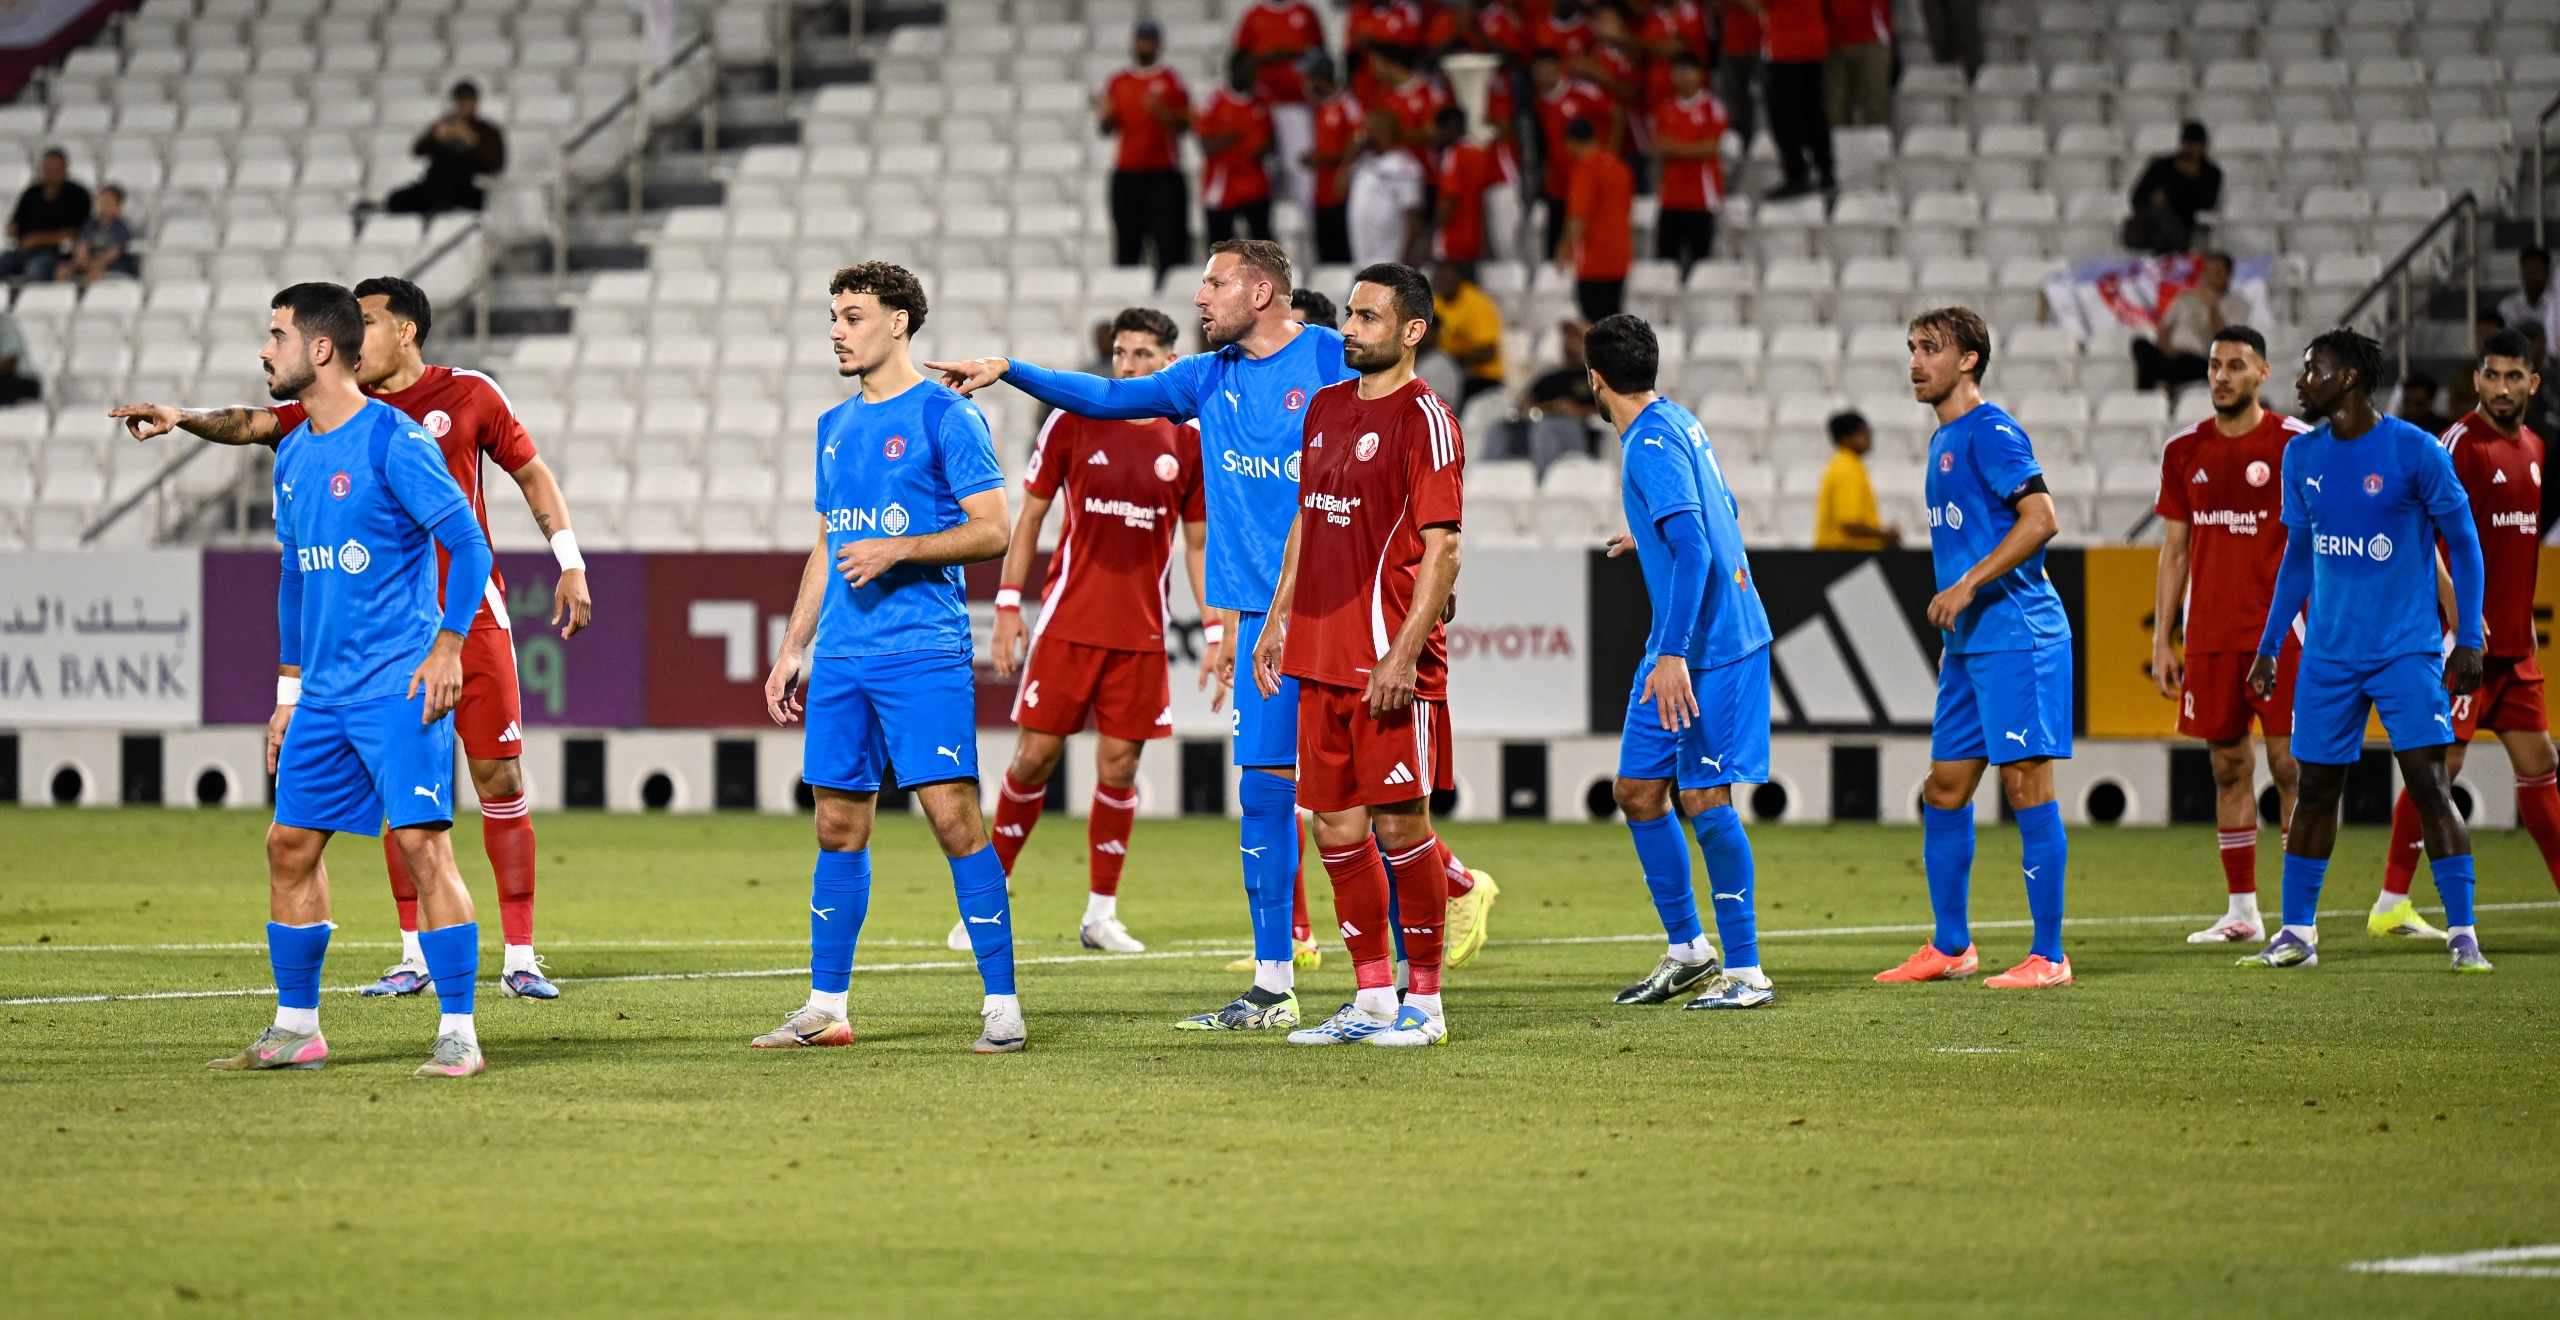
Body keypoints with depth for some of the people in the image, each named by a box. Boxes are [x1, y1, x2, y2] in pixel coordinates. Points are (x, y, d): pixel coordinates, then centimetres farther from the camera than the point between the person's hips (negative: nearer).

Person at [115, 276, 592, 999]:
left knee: (500, 780, -2)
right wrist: (183, 418, -26)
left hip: (472, 619, -2)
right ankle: (414, 955, 11)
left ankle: (520, 957, 3)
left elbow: (533, 472, 9)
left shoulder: (469, 395, 0)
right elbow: (257, 423, -8)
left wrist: (571, 565, 4)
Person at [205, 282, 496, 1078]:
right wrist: (288, 692, 21)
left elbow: (469, 546, -10)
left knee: (422, 841, -12)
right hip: (324, 691, 8)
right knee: (290, 845, 7)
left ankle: (459, 1034, -9)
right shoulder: (293, 456, 14)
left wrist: (447, 650, -17)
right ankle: (296, 1029, 16)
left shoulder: (393, 441, -10)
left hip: (400, 683, -8)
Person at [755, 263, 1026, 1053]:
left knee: (953, 816, -11)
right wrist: (794, 649, 19)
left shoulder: (944, 417, -5)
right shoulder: (835, 427, 17)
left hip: (924, 653, -7)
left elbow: (993, 530, -9)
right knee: (838, 827, 8)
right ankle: (826, 1008, 14)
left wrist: (899, 549, -19)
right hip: (842, 659, 7)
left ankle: (1003, 1005, -7)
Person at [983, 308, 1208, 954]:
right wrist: (1008, 609, -1)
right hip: (1067, 622, -1)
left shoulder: (1189, 441, 4)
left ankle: (1101, 913, 11)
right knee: (1036, 755, -3)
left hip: (1140, 631, 1)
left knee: (1119, 767, 1)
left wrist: (1218, 632, 5)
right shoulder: (1070, 424, 0)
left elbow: (1197, 544, 11)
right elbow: (1029, 520, 5)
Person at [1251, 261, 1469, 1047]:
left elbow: (1442, 548, -13)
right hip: (1319, 655, 7)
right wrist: (1278, 619, 17)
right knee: (1336, 826, 8)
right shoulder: (1326, 408, 15)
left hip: (1389, 659, -7)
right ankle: (1372, 1000, 15)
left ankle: (1423, 1002, 5)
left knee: (1401, 822, -3)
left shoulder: (1423, 419, -8)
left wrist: (1405, 654, -19)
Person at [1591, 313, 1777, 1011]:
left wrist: (1674, 653, -29)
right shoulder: (1676, 423, 12)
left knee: (1703, 798, -8)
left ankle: (1745, 971, -2)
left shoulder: (1653, 444, -17)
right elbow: (1719, 514, 27)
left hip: (1711, 648, -10)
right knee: (1639, 790, 12)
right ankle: (1687, 948, 21)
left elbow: (1694, 551, -25)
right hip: (1677, 647, 10)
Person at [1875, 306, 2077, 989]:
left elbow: (2041, 519, -20)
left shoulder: (1992, 433, -10)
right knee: (1943, 790, 10)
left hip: (2017, 633, -10)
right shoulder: (1944, 440, 19)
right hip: (1969, 643, 10)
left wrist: (1967, 586, -22)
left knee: (2026, 782, -8)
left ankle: (2049, 955, -5)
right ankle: (1950, 947, 20)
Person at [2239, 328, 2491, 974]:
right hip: (2329, 653, 5)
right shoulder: (2303, 455, 7)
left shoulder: (2415, 451, -9)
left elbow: (2464, 545, -4)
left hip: (2408, 650, -5)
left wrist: (2468, 640, -9)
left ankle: (2463, 935, -8)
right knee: (2316, 787, 7)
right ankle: (2297, 933, 15)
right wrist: (2269, 646, 15)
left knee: (2429, 781, -12)